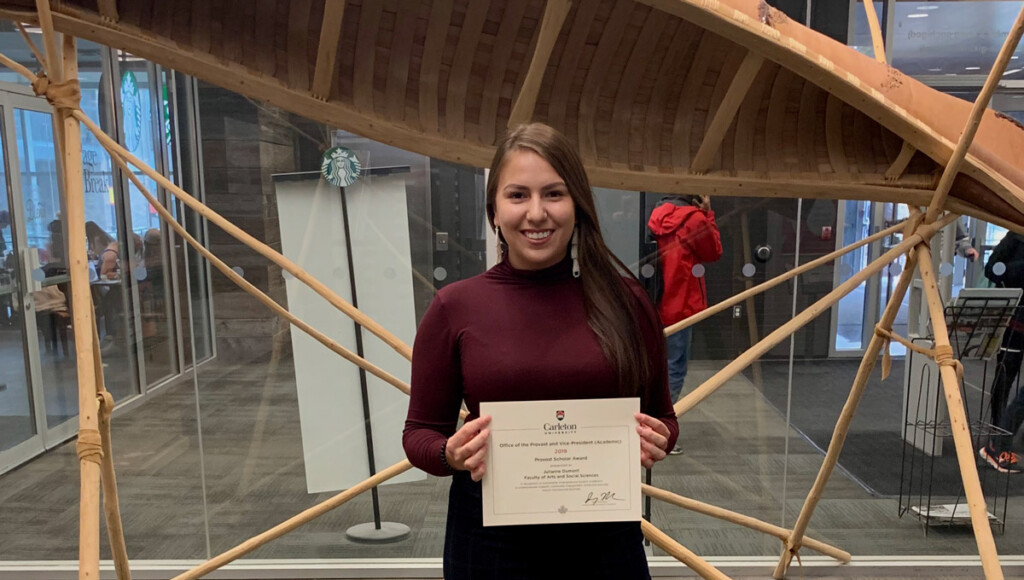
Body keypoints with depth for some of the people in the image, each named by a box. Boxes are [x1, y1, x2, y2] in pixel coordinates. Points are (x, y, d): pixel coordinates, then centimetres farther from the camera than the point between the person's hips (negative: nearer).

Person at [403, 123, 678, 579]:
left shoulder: (623, 301, -4)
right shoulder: (454, 308, -7)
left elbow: (662, 417, 7)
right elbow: (420, 433, 1)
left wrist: (656, 440, -14)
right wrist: (452, 454, -19)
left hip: (605, 530, 2)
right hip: (491, 532, -1)